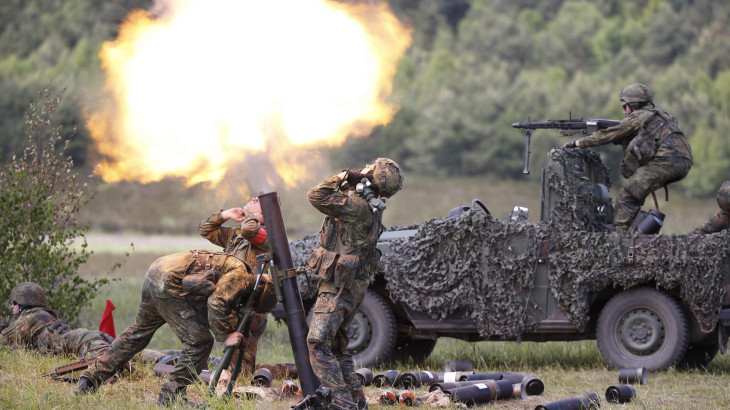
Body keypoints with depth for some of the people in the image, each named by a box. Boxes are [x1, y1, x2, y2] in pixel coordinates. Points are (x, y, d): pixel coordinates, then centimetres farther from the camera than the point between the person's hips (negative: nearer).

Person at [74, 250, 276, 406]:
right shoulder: (240, 275, -8)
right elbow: (215, 303, -19)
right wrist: (225, 335, -9)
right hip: (170, 282, -10)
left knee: (140, 331, 23)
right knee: (200, 341, -5)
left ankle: (89, 380, 26)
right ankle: (170, 396, 2)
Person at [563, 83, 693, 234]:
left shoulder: (637, 116, 8)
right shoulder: (660, 115, 33)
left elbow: (608, 136, 13)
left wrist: (578, 142, 20)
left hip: (667, 161, -9)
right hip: (685, 164, 9)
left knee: (627, 195, -4)